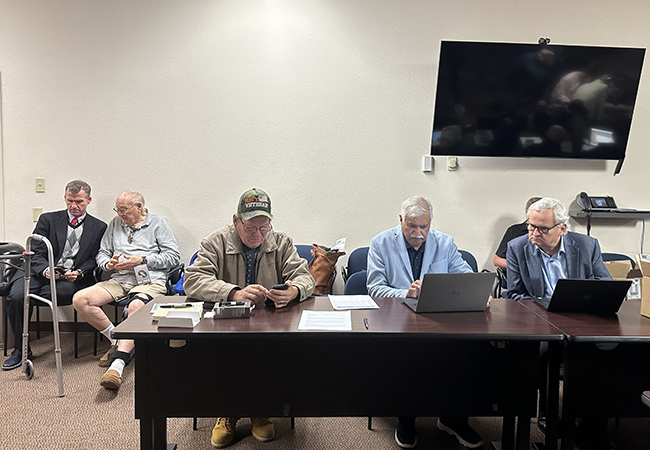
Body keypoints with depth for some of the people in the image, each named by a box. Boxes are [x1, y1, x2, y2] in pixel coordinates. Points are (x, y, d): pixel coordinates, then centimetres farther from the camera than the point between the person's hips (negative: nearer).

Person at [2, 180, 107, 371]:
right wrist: (45, 270, -17)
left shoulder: (99, 227, 12)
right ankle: (20, 348, -7)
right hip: (40, 273, 1)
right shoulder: (48, 219, 13)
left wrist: (78, 273, -13)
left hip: (71, 279, -1)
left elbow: (93, 260, 8)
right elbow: (35, 253, 4)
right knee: (16, 296, -26)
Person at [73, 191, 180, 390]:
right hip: (119, 279, 6)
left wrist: (141, 260, -10)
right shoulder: (115, 223, 22)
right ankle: (116, 340, -4)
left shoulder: (157, 223, 7)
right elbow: (102, 253, 23)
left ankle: (117, 365, -47)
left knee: (136, 307, -38)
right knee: (80, 300, -18)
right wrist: (108, 263, -1)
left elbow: (173, 256, -1)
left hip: (150, 279, -5)